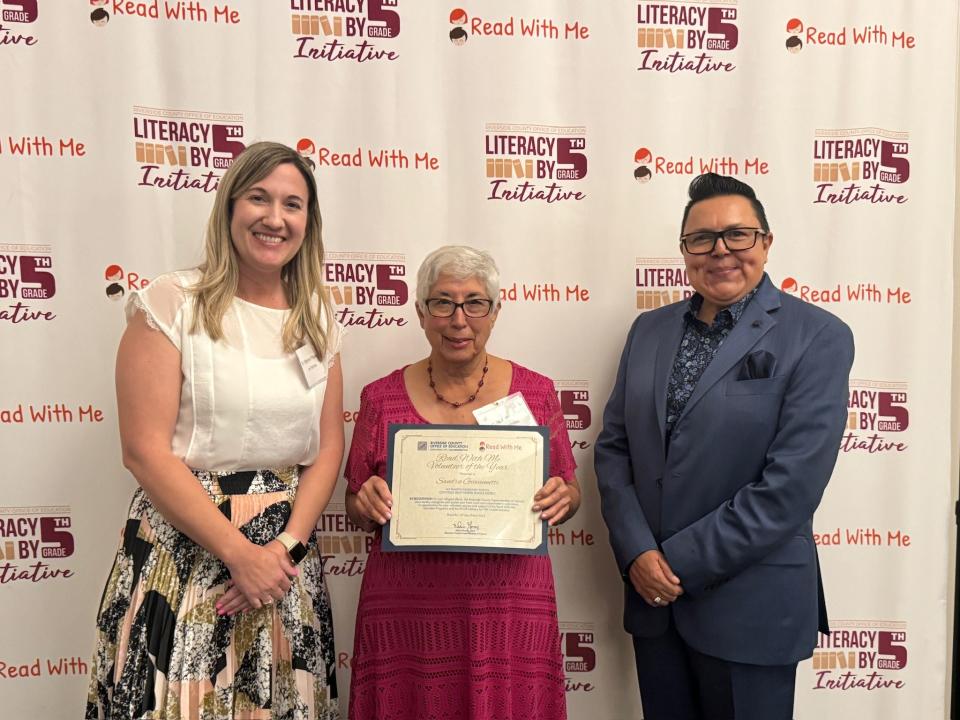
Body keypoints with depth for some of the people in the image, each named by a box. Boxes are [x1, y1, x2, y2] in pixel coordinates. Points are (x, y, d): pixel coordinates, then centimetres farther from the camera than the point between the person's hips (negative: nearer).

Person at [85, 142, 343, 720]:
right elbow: (146, 451, -12)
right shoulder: (171, 304, -7)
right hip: (183, 554, -4)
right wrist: (240, 553, -14)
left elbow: (329, 448, 5)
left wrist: (285, 545, -9)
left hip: (289, 554, 4)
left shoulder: (318, 319, 7)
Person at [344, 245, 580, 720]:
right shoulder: (382, 398, 1)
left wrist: (563, 498, -12)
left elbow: (570, 493, 9)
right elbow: (355, 509, 9)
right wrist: (367, 503, -12)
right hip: (405, 610, 0)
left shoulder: (534, 392, 1)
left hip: (509, 606, 0)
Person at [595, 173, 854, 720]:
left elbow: (793, 483, -16)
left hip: (749, 606, -4)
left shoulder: (818, 338, -9)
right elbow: (613, 446, 4)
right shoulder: (650, 330, 6)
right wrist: (638, 553, -9)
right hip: (653, 594, 4)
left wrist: (679, 562, -14)